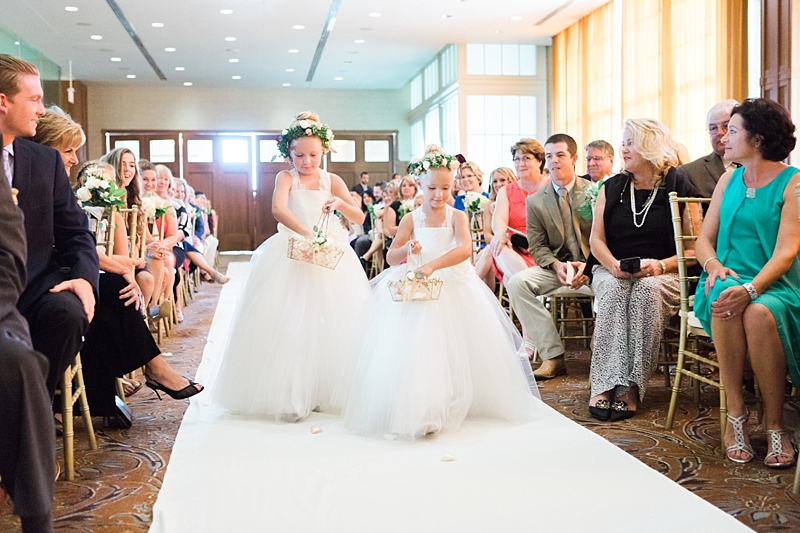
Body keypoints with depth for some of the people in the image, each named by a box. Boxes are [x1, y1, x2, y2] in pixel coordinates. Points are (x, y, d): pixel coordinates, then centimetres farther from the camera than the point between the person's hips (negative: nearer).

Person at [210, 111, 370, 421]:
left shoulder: (332, 181, 7)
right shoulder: (286, 178, -2)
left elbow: (360, 218, 3)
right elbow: (278, 210, -22)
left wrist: (341, 204, -18)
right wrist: (307, 233, -37)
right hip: (290, 256, -3)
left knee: (332, 323, 3)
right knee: (289, 325, -6)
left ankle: (328, 392, 15)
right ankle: (289, 398, 0)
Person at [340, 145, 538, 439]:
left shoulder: (457, 217, -2)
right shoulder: (411, 219, 3)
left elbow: (465, 249, -22)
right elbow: (391, 258, 3)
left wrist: (432, 265, -37)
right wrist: (406, 249, -21)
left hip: (454, 289, -1)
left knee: (454, 348, -4)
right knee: (414, 347, -13)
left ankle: (450, 405, 13)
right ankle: (417, 410, -6)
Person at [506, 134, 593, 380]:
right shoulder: (536, 201, 6)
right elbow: (537, 247, 5)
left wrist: (589, 265, -18)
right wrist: (557, 266, -15)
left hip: (593, 264, -3)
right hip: (557, 265, 3)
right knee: (517, 282, -23)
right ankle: (553, 356, -20)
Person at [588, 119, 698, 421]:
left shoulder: (679, 187, 2)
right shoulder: (611, 188, 13)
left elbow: (693, 249, -2)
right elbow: (596, 240, 8)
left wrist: (661, 265, -19)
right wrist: (612, 264, -12)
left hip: (663, 275, -2)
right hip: (613, 273, 3)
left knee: (647, 290, -36)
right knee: (612, 291, -32)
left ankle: (631, 387, -34)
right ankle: (605, 386, -37)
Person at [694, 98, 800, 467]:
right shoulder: (729, 180, 15)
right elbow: (704, 239, 13)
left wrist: (750, 289, -28)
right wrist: (713, 265, -10)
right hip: (728, 280, 3)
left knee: (759, 312, -37)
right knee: (723, 300, -33)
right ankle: (736, 416, -25)